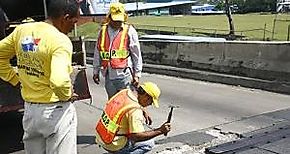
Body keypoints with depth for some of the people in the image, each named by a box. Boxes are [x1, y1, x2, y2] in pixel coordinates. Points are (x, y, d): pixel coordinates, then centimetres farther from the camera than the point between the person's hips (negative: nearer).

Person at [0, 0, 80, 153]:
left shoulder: (21, 30, 0)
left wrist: (16, 80, 11)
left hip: (29, 110, 7)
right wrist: (67, 95, -14)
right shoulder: (61, 41, -21)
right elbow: (59, 82, -34)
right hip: (56, 111, -6)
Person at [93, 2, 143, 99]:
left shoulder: (129, 31, -5)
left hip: (124, 75, -4)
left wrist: (137, 74, -3)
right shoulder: (103, 30, 6)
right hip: (108, 76, 4)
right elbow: (97, 53, 14)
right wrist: (96, 71, 14)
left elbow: (136, 54, -2)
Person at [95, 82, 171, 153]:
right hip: (113, 146, -8)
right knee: (149, 143, 3)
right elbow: (136, 136, -27)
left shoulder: (123, 92, 0)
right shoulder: (135, 110, -25)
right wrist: (160, 131, -22)